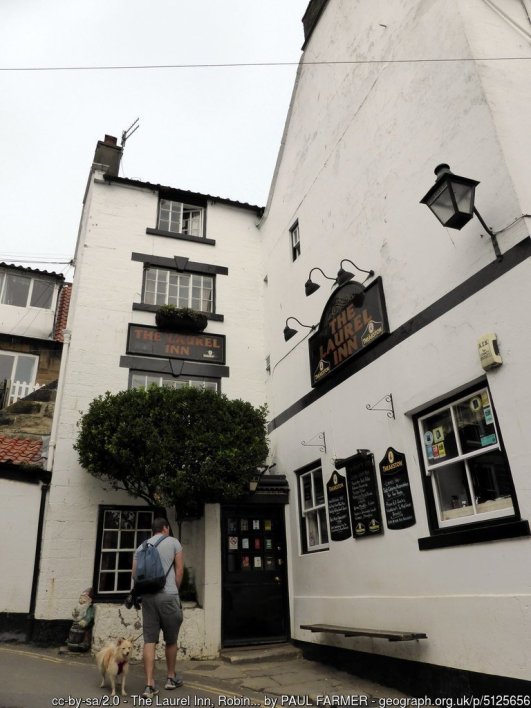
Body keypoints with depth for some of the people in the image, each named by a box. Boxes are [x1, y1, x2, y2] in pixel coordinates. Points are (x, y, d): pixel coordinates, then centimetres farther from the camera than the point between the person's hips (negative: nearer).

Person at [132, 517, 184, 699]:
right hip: (168, 595, -3)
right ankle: (171, 678, 26)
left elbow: (134, 574, 11)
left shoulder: (141, 546, 13)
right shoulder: (173, 542, 3)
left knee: (149, 641, 6)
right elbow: (179, 570, 2)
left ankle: (149, 685, 2)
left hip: (147, 597, 3)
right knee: (171, 639, 13)